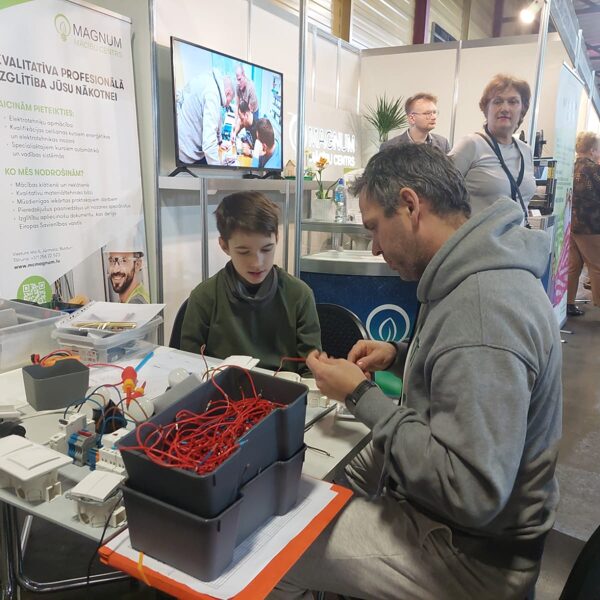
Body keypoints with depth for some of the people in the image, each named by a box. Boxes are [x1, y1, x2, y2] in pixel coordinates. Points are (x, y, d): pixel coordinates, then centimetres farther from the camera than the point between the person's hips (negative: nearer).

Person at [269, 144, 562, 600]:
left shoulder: (482, 314, -32)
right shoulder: (479, 276, 0)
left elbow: (473, 494, -33)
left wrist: (362, 397, -25)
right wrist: (400, 357, 1)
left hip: (473, 551, -9)